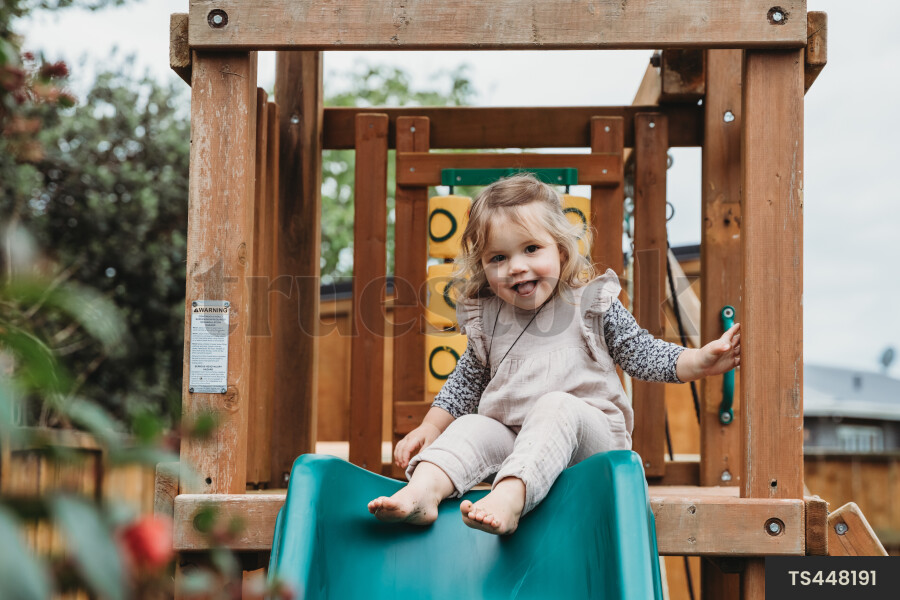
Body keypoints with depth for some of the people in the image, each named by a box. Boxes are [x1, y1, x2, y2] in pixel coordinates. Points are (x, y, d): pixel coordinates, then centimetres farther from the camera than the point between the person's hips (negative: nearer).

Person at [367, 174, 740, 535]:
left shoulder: (592, 303, 3)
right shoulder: (485, 318, 11)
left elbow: (641, 354, 6)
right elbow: (465, 383, 24)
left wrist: (701, 361, -7)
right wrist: (429, 428, 15)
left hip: (589, 436, -4)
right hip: (512, 443, 5)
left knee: (556, 406, -33)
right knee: (471, 428, -20)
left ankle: (509, 496, -55)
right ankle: (424, 489, -44)